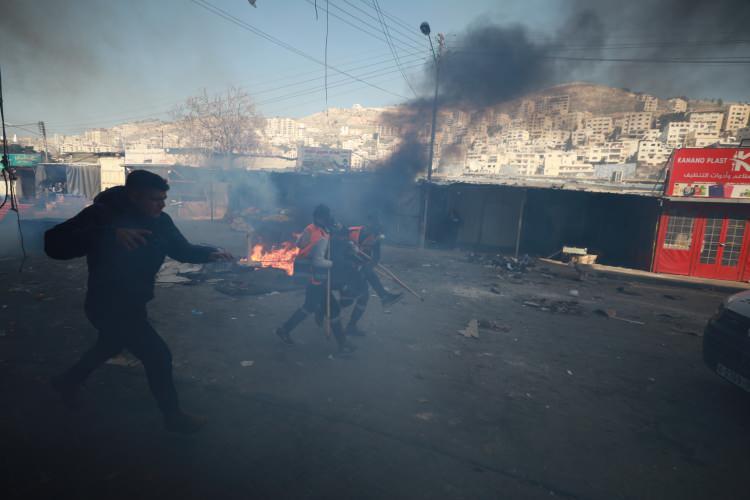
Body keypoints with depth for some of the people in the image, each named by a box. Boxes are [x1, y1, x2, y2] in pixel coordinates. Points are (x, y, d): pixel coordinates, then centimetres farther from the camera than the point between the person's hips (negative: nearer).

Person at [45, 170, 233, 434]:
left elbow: (182, 249, 0)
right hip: (108, 305, -8)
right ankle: (174, 417, 15)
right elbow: (54, 244, -35)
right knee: (158, 355, -5)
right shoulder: (102, 214, -25)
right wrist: (110, 234, -49)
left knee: (111, 345, 31)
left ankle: (68, 381, 59)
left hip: (133, 303, 8)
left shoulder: (159, 220, -6)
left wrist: (210, 253, -21)